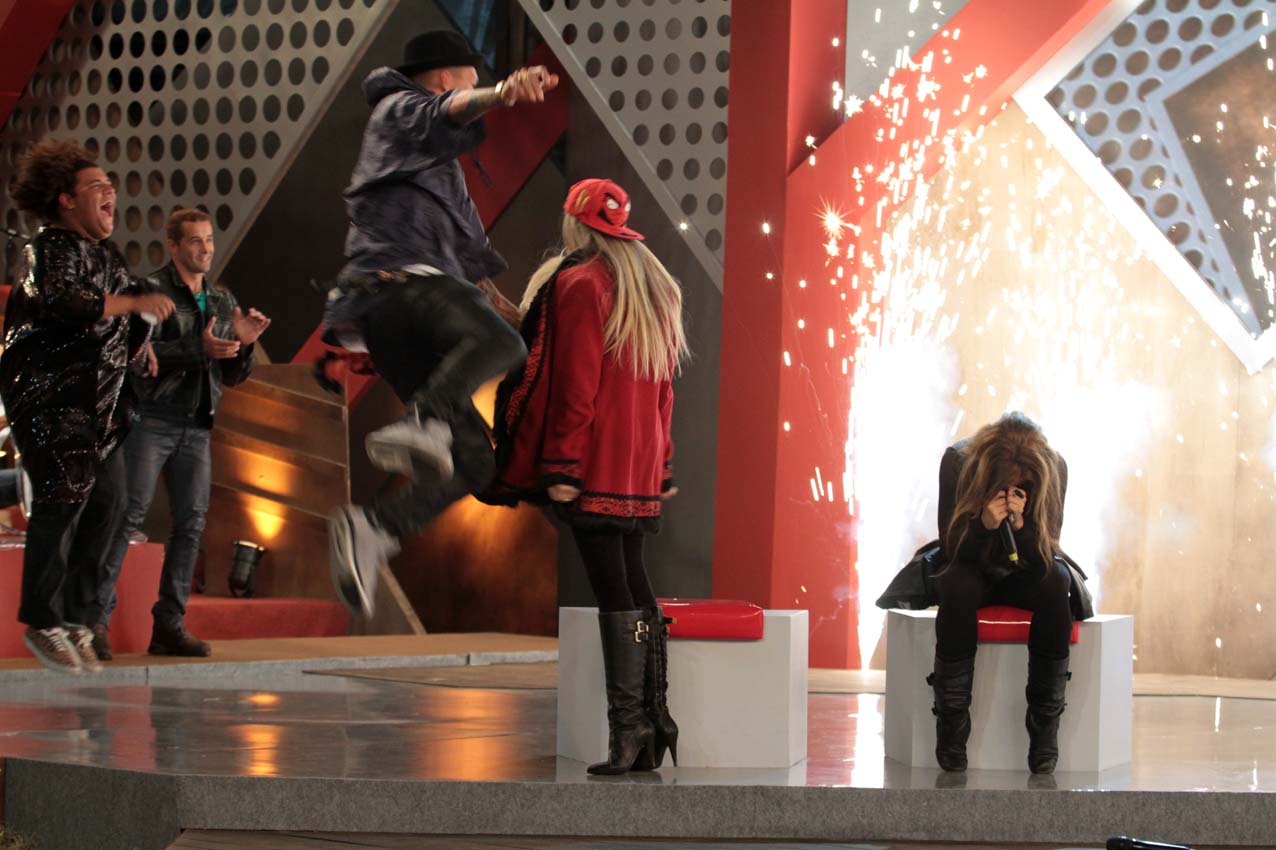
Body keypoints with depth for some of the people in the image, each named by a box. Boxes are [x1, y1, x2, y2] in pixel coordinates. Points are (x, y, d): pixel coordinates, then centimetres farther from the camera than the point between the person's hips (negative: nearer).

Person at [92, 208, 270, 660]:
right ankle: (96, 618, -9)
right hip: (150, 418, -6)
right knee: (128, 514, -9)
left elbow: (233, 375, 18)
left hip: (197, 425, 6)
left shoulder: (222, 301, 17)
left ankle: (170, 625, 6)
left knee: (191, 522, 2)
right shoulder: (150, 291, -2)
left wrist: (243, 344, -3)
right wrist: (198, 347, -23)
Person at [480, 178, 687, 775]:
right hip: (642, 470, 7)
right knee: (633, 586, 11)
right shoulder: (655, 288, 15)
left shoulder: (579, 284, -10)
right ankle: (654, 718, 9)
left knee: (614, 595, -8)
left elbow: (575, 388, -15)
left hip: (594, 470, -7)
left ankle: (628, 724, -10)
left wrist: (561, 467, -14)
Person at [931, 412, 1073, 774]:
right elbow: (951, 547, -17)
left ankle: (1045, 727, -29)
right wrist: (985, 524, -38)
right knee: (959, 583, -36)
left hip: (1023, 577, 1)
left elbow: (1045, 555, -16)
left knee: (1054, 580, -33)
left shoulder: (1054, 468, -18)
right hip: (973, 571, -1)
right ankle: (951, 726, -31)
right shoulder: (958, 461, -20)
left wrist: (1021, 524, -37)